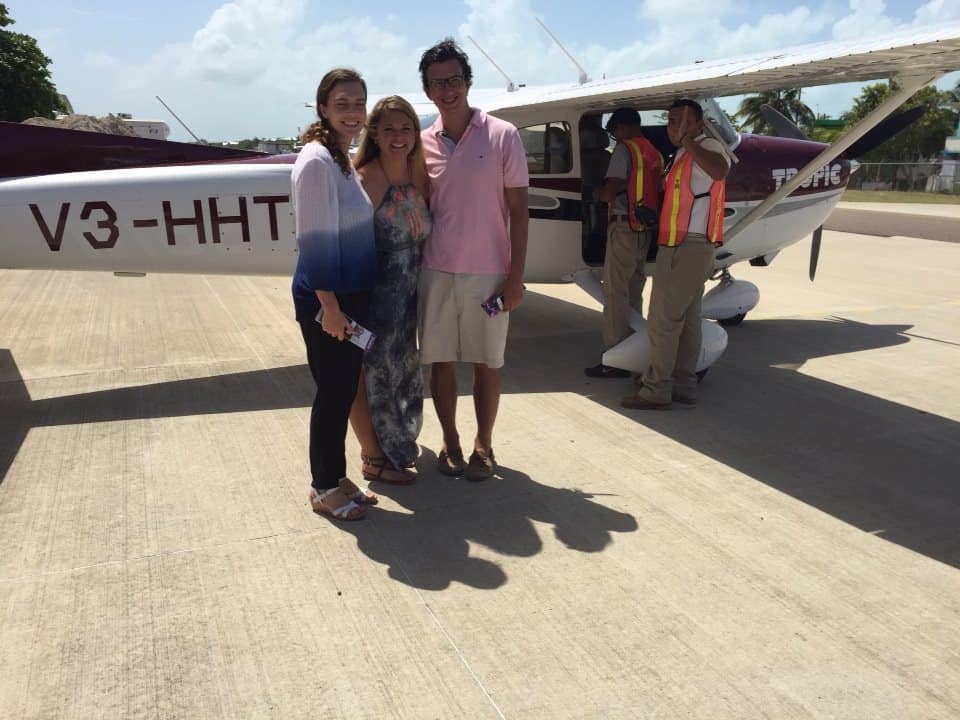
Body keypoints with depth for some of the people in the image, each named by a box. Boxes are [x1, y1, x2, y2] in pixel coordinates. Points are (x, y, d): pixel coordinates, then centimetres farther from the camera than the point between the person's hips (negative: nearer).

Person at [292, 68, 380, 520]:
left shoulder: (345, 159, 12)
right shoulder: (316, 161, -14)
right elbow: (314, 240, -18)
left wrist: (350, 302, 14)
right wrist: (329, 305, -19)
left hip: (354, 294, 8)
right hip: (325, 299, -8)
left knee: (346, 388, 14)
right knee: (332, 390, 1)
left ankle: (336, 479, 28)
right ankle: (324, 487, 18)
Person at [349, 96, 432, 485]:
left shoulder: (418, 178, 3)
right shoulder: (363, 181, -19)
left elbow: (420, 239, 9)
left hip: (407, 294, 7)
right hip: (373, 294, -7)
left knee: (401, 368, 22)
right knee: (371, 373, 8)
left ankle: (396, 442, 44)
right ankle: (374, 459, 27)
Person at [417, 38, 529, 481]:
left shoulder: (503, 136, -3)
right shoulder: (423, 144, 5)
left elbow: (517, 210, -3)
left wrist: (516, 275, -8)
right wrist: (414, 267, 5)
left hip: (487, 274, -2)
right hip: (436, 273, 3)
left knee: (487, 362, 8)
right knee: (440, 360, 9)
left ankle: (483, 444, 25)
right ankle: (450, 441, 27)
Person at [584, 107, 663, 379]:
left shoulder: (625, 149, -7)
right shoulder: (655, 154, 17)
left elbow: (611, 190, -13)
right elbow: (655, 192, 17)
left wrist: (598, 193, 7)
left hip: (624, 226, -8)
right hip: (647, 229, 8)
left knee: (615, 291, -7)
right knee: (634, 291, 14)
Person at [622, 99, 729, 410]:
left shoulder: (708, 146, -10)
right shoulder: (684, 155, 20)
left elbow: (720, 170, -34)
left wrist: (687, 140, -31)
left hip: (687, 248, -11)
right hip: (686, 247, 11)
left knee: (662, 319, -8)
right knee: (687, 319, 13)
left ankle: (656, 390, -2)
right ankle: (684, 385, 20)